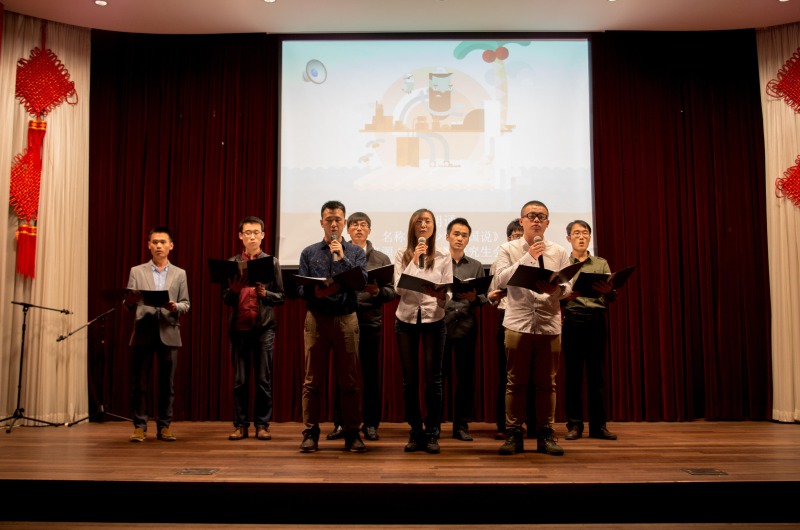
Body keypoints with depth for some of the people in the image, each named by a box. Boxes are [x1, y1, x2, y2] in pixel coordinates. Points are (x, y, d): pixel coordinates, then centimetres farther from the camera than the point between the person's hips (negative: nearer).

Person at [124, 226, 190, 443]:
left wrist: (175, 307, -16)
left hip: (168, 333, 1)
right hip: (143, 333, 0)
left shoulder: (179, 274, 12)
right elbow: (129, 305, 5)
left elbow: (186, 304, 6)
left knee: (167, 383, 3)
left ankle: (164, 426, 11)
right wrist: (130, 301, -18)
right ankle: (139, 426, 8)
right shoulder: (136, 271, 10)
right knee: (139, 382, 0)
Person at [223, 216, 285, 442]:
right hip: (238, 327, 1)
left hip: (264, 327, -1)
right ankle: (240, 425, 13)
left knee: (263, 379, 2)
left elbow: (280, 297, 4)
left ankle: (262, 424, 10)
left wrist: (265, 293, -15)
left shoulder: (272, 262, 6)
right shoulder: (232, 262, 8)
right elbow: (225, 299, 7)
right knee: (240, 380, 5)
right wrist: (233, 289, -14)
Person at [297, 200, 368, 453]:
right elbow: (301, 288, 3)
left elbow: (362, 281, -6)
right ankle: (310, 433, 11)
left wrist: (342, 258, -12)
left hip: (346, 318, 0)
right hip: (316, 318, 0)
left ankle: (352, 433, 11)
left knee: (349, 380, 2)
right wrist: (316, 292, -18)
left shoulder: (356, 252, 9)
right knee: (313, 380, 3)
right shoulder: (309, 252, 10)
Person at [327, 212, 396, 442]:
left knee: (371, 374, 4)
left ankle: (370, 424, 14)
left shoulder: (381, 259, 10)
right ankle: (340, 423, 14)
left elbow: (392, 292, 3)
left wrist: (377, 291, -15)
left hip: (370, 322, 0)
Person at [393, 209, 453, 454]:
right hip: (406, 319, 1)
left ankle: (432, 434, 10)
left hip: (433, 319, -1)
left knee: (433, 378, 1)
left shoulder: (443, 257, 4)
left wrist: (441, 296, -23)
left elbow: (448, 293, 0)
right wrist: (415, 260, -14)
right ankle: (415, 433, 16)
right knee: (409, 379, 5)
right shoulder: (402, 255, 4)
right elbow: (399, 289, -8)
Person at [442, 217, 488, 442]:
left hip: (466, 327, 2)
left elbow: (484, 298, 7)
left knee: (466, 377, 3)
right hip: (440, 324, -2)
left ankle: (461, 426, 13)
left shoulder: (476, 266, 13)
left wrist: (474, 298, -14)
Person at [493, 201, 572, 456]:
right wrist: (528, 257, -11)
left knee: (547, 382, 5)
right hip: (518, 323, -1)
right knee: (516, 382, 2)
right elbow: (501, 280, -7)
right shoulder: (508, 249, 6)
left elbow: (568, 286, 6)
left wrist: (556, 289, -17)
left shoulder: (559, 252, 11)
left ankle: (545, 434, 14)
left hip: (550, 324, 2)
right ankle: (513, 434, 9)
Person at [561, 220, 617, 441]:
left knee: (597, 371, 2)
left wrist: (607, 290, -17)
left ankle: (598, 425, 8)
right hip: (572, 319, -1)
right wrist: (567, 295, -19)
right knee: (572, 372, 0)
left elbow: (612, 297, 6)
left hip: (597, 318, 2)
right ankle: (574, 425, 6)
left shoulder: (601, 263, 14)